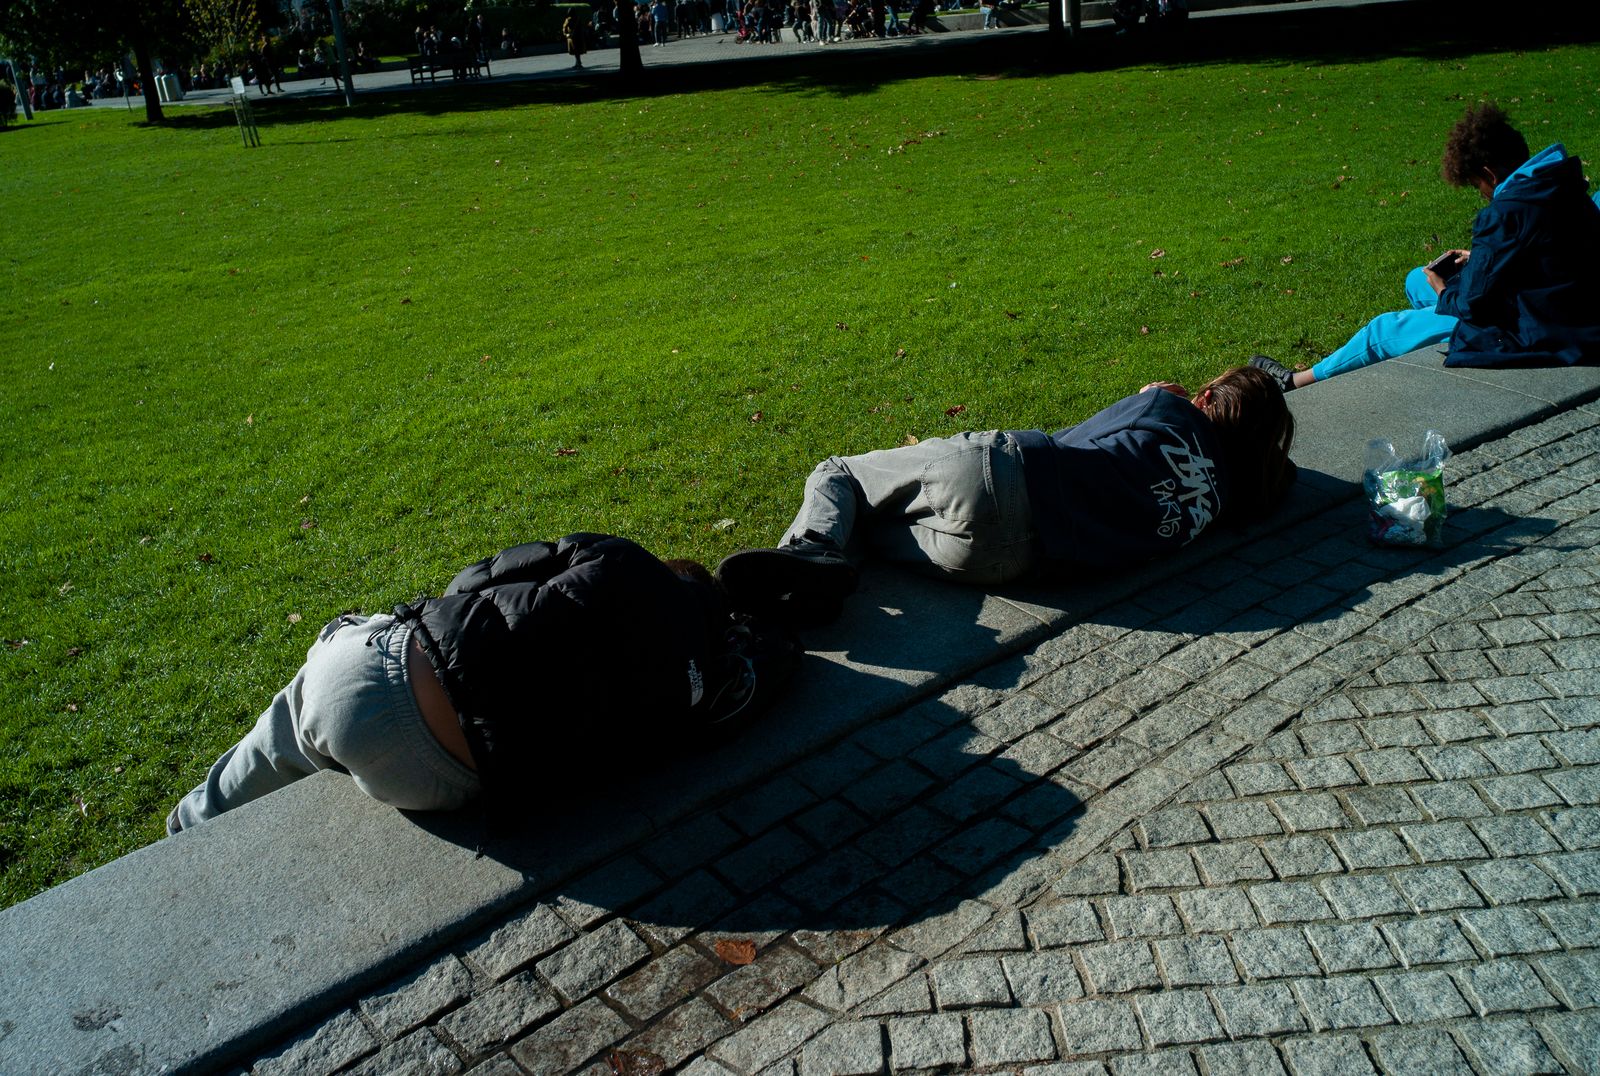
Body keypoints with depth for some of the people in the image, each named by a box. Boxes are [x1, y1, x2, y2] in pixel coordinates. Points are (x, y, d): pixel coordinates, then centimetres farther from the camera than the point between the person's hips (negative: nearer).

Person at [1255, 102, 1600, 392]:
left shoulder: (1505, 213, -27)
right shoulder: (1566, 187, 2)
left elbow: (1473, 304, -22)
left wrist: (1443, 293, -1)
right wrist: (1480, 258, 10)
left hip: (1528, 336, -9)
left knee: (1384, 331, 5)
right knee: (1416, 281, 20)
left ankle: (1298, 381, 22)